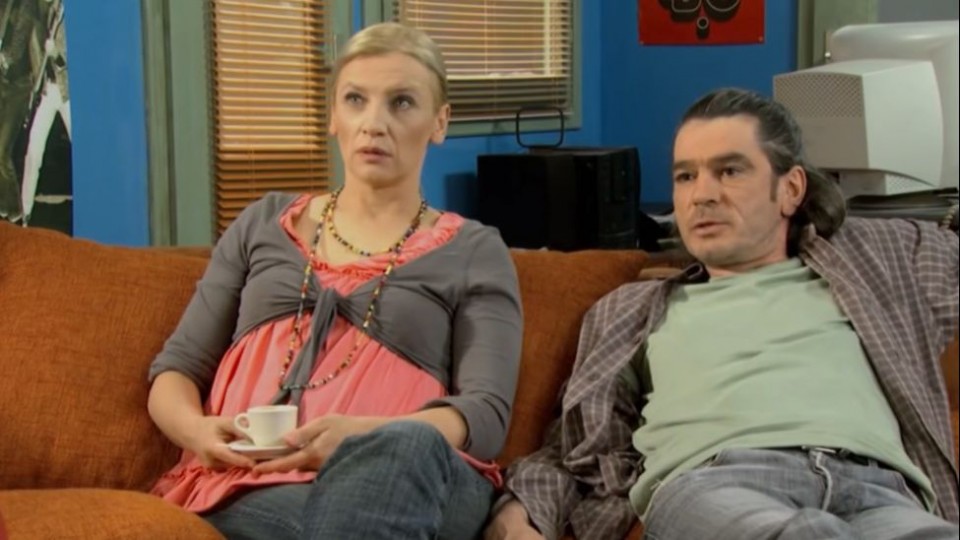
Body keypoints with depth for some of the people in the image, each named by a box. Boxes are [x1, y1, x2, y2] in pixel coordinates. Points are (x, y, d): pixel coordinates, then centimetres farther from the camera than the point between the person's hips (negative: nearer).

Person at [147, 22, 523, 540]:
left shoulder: (474, 252, 14)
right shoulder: (265, 224, 22)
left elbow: (485, 415, 0)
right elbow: (176, 368, 20)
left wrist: (365, 438, -20)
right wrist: (197, 430, -6)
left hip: (410, 478, 1)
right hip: (250, 484, -1)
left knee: (406, 447, -39)